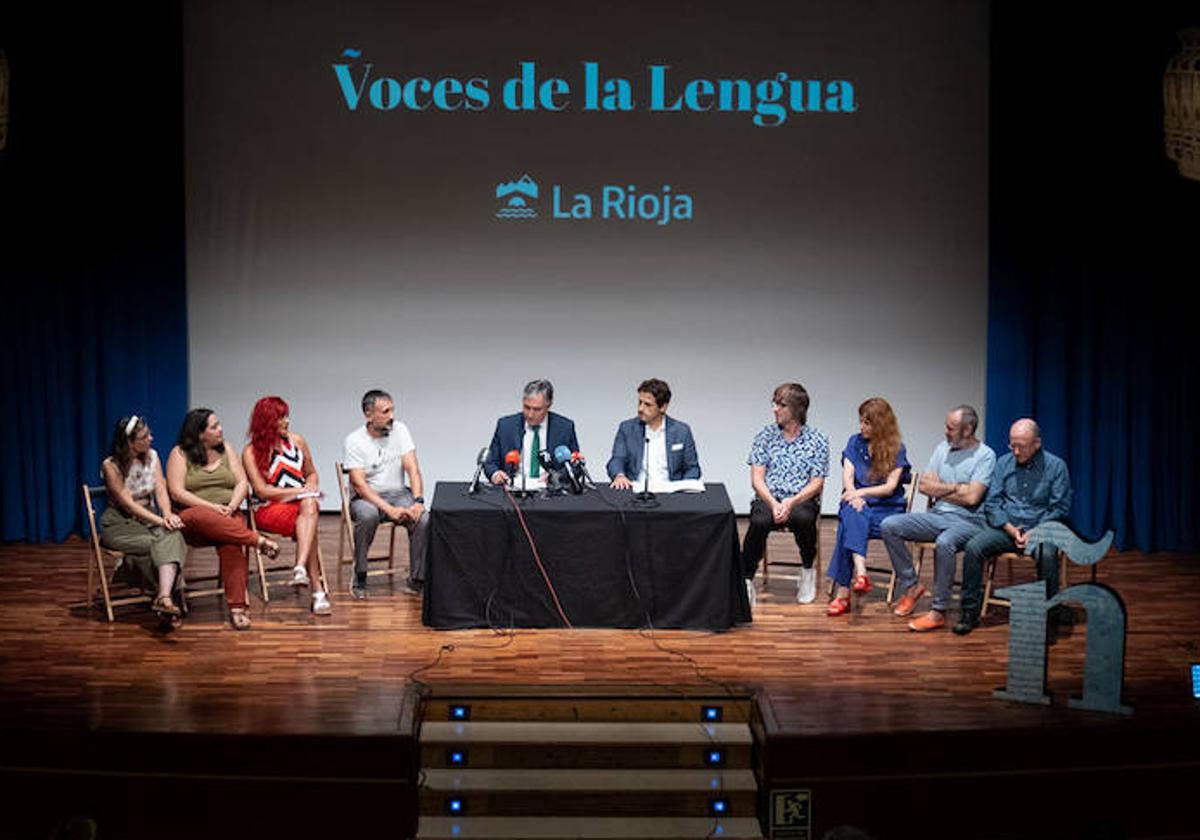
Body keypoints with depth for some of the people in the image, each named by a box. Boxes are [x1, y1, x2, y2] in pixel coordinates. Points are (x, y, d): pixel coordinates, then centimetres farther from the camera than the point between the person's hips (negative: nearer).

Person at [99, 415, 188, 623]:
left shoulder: (152, 456, 6)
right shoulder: (111, 466, -11)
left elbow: (161, 489, -1)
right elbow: (128, 504, -15)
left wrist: (167, 514, -21)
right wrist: (160, 521, -24)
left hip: (148, 517, 4)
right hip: (119, 524, -4)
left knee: (172, 536, -31)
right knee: (154, 543, -34)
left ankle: (164, 598, -48)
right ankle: (163, 594, -16)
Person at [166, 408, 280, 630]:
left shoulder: (225, 450, 16)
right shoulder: (180, 454, 3)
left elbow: (241, 483, 10)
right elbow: (177, 493, -7)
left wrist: (232, 506, -11)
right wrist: (212, 507, -17)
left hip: (227, 518, 2)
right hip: (191, 521, -2)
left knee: (231, 545, -33)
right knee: (203, 517, -41)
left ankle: (237, 607, -39)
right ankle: (259, 541, -38)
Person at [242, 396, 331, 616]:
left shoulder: (296, 441, 13)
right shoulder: (251, 452, 0)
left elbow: (311, 473, 24)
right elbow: (262, 491, -7)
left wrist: (310, 488, 0)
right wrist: (299, 492, -11)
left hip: (301, 503, 3)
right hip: (270, 509, -3)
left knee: (310, 505, -37)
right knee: (309, 525, -36)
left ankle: (301, 569, -53)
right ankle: (317, 590, -43)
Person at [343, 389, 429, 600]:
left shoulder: (399, 430, 1)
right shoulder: (354, 441, -11)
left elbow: (412, 469, -5)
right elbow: (359, 484, -17)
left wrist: (418, 501, -21)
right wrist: (388, 509, -28)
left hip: (397, 493, 3)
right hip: (366, 497, -3)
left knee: (423, 519, -26)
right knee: (368, 515, -38)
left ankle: (418, 579, -12)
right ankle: (359, 578, -19)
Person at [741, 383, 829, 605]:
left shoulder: (817, 440, 4)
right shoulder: (765, 436, 9)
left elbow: (816, 484, -1)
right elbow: (757, 478, 2)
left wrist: (791, 502, -18)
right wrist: (773, 503, -17)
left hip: (802, 500, -1)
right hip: (769, 498, 1)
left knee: (802, 518, -36)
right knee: (759, 522, -34)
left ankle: (807, 571, -9)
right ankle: (746, 581, -23)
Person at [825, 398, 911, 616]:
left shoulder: (897, 450, 3)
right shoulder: (855, 443, 14)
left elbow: (890, 487, -4)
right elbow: (847, 477, 4)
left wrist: (861, 492, -17)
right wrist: (854, 496, -17)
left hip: (887, 508, -3)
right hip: (859, 505, 3)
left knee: (849, 524, -33)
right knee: (853, 516, -36)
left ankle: (843, 593, -40)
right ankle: (860, 572, -52)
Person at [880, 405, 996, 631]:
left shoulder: (985, 456, -7)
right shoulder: (943, 448, 13)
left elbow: (971, 497, -16)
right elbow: (924, 485, 6)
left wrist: (938, 489, -3)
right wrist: (954, 488, -6)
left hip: (968, 521, -7)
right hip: (937, 515, 7)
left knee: (944, 543, -39)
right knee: (889, 526, -12)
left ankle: (939, 611, -28)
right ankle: (911, 586, 0)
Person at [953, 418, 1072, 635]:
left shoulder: (1056, 466, 1)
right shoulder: (1004, 463, 10)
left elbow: (1060, 509, -2)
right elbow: (992, 503, 7)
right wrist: (1010, 529, -9)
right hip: (1006, 527, 3)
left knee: (1046, 554, -36)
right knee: (973, 548, -24)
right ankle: (970, 612, -15)